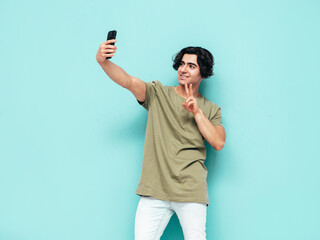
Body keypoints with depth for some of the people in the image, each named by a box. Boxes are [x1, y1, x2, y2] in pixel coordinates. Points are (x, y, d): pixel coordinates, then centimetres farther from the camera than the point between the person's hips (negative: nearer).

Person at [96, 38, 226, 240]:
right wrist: (103, 61, -27)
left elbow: (218, 143, 0)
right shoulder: (158, 94, 8)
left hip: (191, 192, 1)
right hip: (154, 189, 0)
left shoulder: (211, 109, 13)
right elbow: (128, 81, -9)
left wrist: (197, 112, -6)